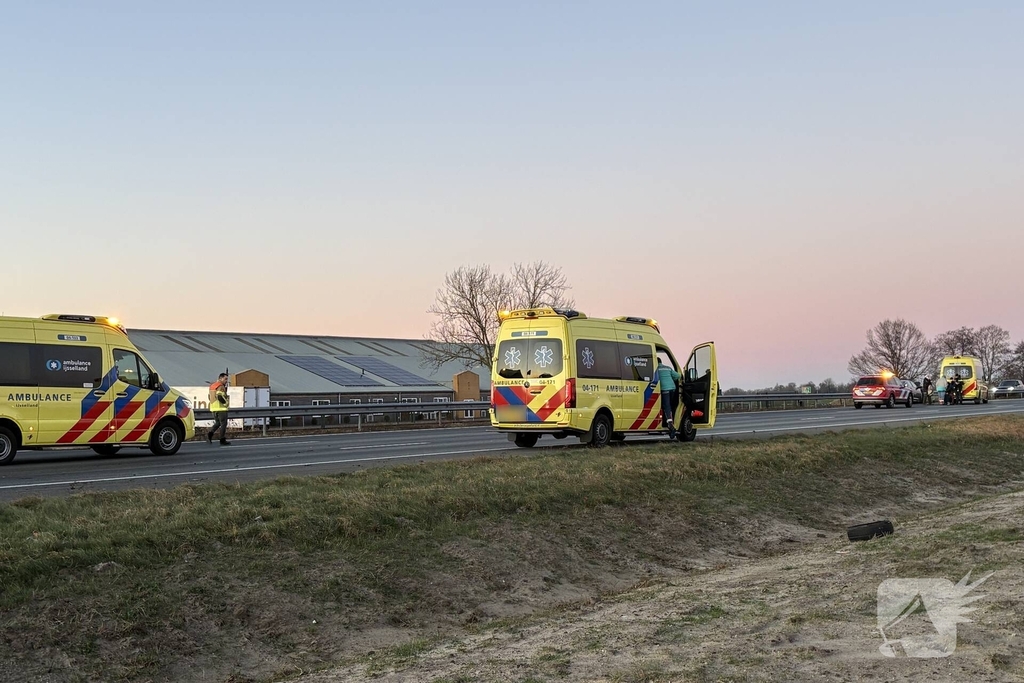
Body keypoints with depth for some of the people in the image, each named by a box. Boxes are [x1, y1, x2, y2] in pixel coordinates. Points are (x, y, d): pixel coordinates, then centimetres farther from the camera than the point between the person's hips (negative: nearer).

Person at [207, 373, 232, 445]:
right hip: (221, 408, -8)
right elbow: (220, 397, -26)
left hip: (213, 408, 8)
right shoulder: (221, 386, -13)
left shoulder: (212, 386, 16)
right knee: (223, 424, 0)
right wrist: (226, 402, -11)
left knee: (217, 423, 18)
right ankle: (222, 440, 2)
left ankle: (210, 434, -2)